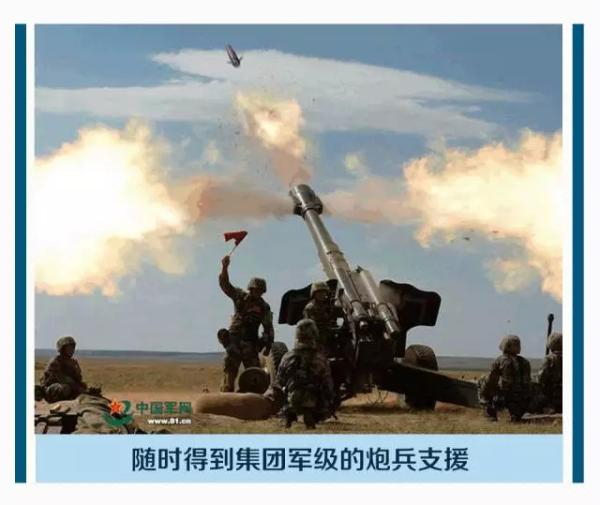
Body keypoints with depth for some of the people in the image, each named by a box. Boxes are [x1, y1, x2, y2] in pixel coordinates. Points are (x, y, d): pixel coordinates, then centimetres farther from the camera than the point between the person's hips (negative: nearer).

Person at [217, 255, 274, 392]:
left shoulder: (264, 307, 2)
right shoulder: (240, 297, 2)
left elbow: (268, 328, 3)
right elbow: (224, 284, -9)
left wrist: (268, 345, -7)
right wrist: (225, 267, -25)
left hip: (250, 346, 1)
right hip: (234, 343, -1)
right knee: (229, 376, -2)